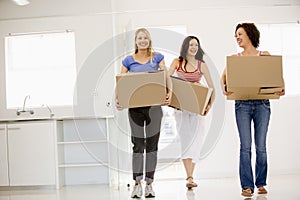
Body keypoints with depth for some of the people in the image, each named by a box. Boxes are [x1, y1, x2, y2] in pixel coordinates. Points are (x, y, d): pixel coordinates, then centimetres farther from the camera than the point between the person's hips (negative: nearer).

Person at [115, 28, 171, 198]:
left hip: (154, 105, 0)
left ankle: (149, 184, 10)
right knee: (138, 145, 0)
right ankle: (137, 183, 2)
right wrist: (117, 99, -13)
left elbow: (167, 76, 1)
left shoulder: (157, 57, 7)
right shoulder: (129, 61, 6)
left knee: (152, 144, 4)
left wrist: (169, 92, -17)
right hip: (135, 106, 0)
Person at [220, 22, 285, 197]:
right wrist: (224, 87, -20)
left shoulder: (265, 55, 10)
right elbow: (224, 76, 2)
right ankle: (247, 185, 0)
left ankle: (261, 183, 15)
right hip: (242, 104, 0)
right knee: (245, 146, -5)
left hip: (262, 104, 0)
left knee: (261, 146, 1)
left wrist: (281, 89, -16)